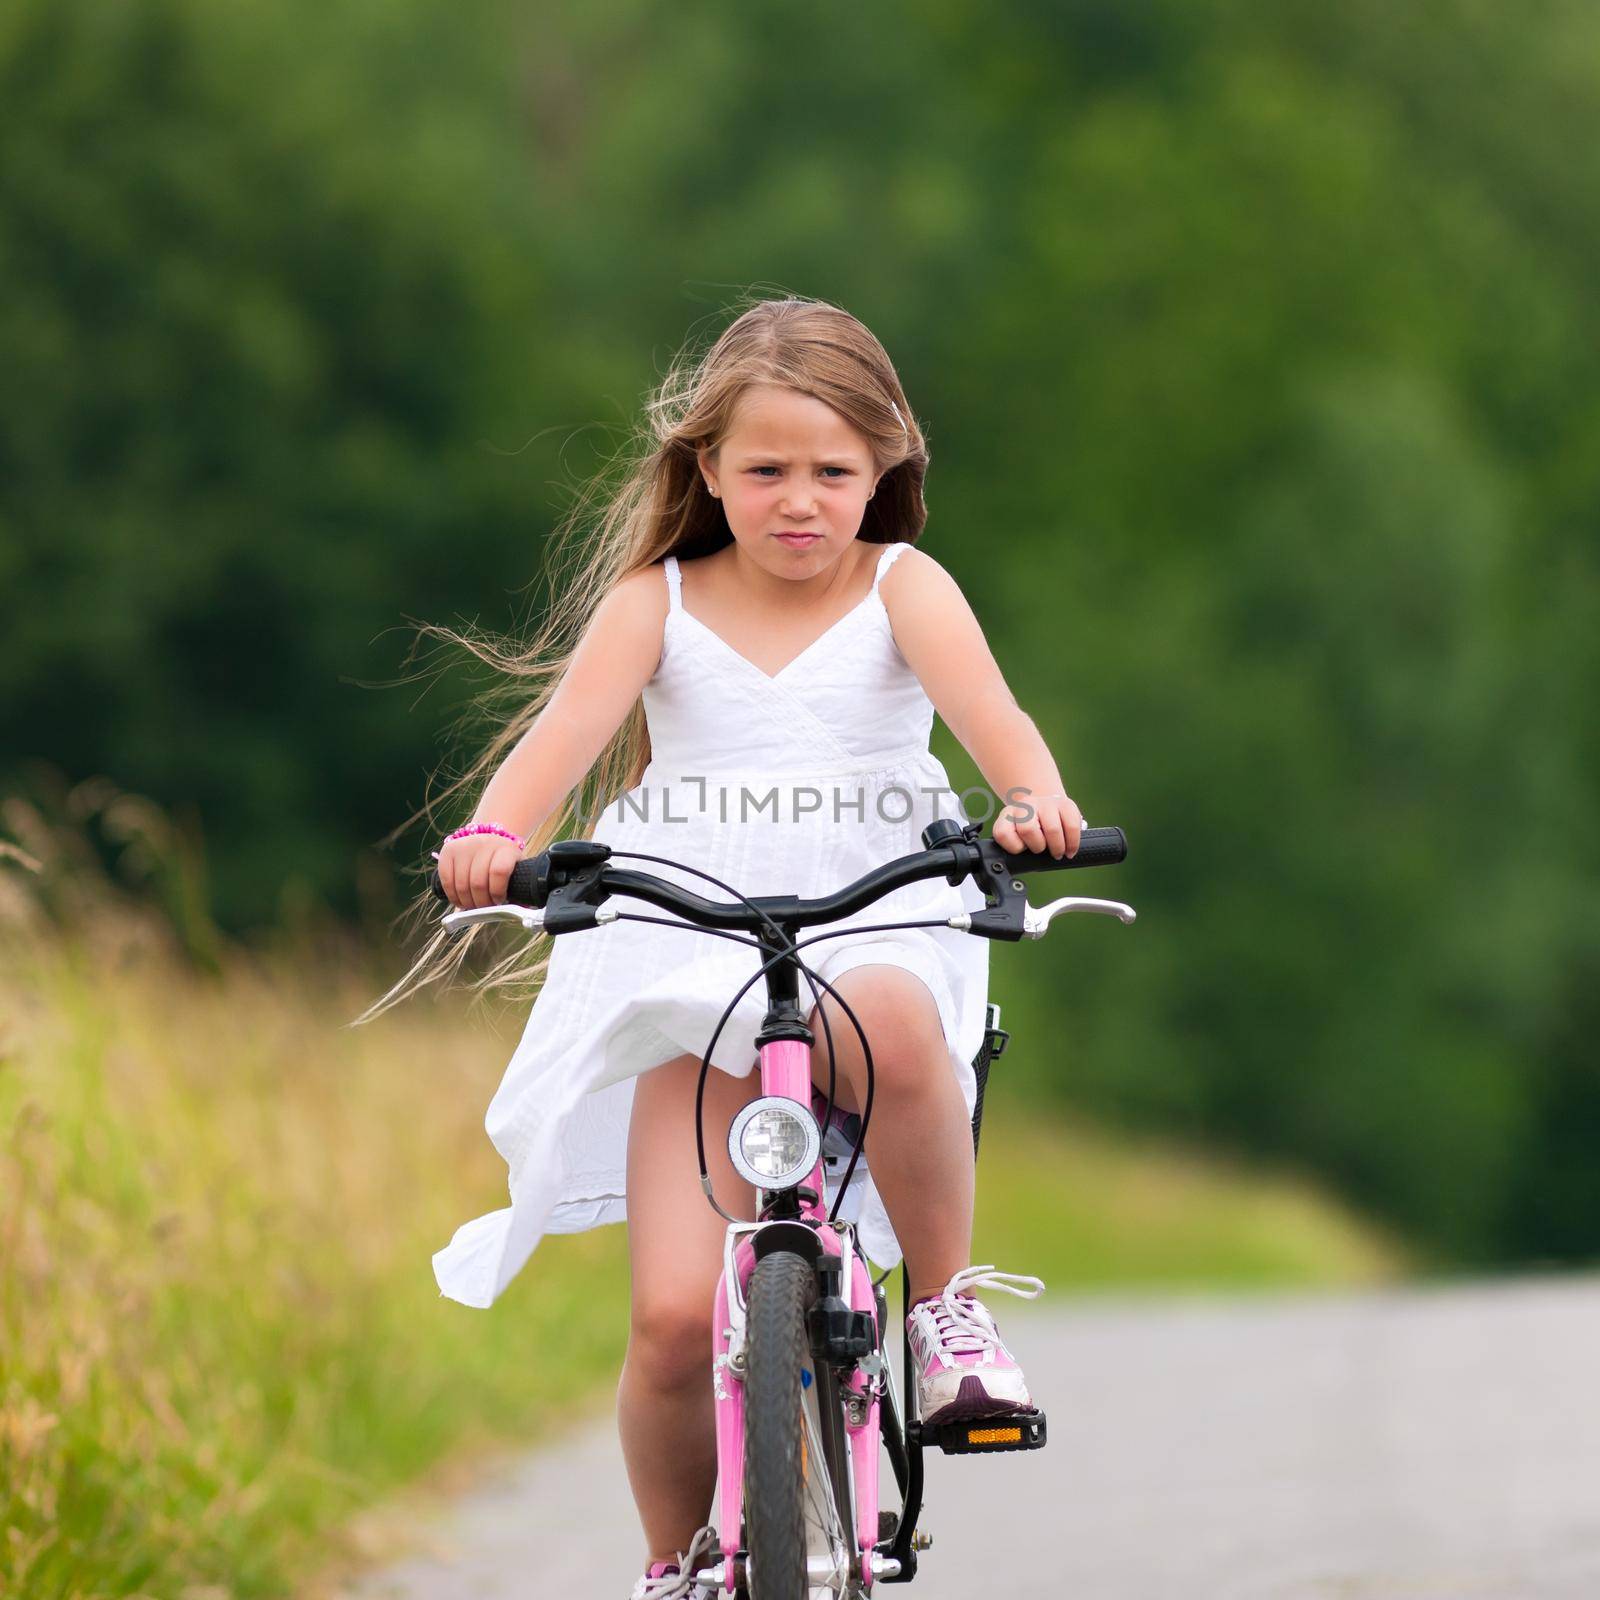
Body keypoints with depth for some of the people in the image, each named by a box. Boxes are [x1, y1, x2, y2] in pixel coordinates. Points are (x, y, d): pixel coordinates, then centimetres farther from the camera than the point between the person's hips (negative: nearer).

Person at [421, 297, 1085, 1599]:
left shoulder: (900, 588, 5)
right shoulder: (658, 601, 6)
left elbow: (981, 700, -15)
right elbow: (573, 721, -11)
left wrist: (1035, 797, -37)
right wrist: (497, 833, -33)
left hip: (870, 938, -1)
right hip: (687, 971, 1)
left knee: (887, 1023, -41)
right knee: (676, 1318, -15)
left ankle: (950, 1304, -16)